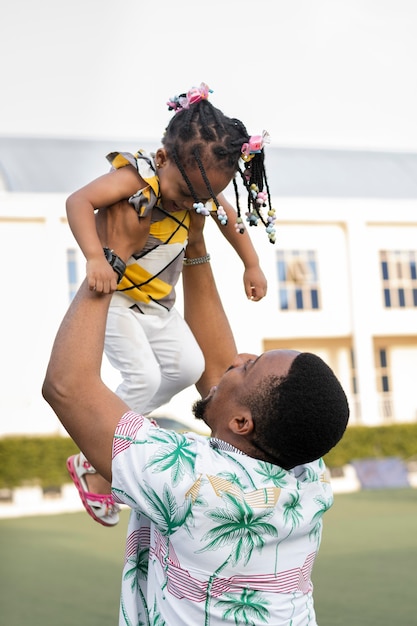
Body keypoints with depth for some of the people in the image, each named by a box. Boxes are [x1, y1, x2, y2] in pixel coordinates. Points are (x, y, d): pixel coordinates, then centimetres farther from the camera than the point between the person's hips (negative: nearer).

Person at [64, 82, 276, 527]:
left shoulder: (202, 191, -5)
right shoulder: (134, 176, -26)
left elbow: (230, 219, 15)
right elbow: (79, 201, -37)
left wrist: (252, 266, 19)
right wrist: (94, 257, -49)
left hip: (158, 303, 7)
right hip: (115, 298, -7)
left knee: (188, 366, 1)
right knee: (143, 376, -18)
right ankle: (92, 463, -5)